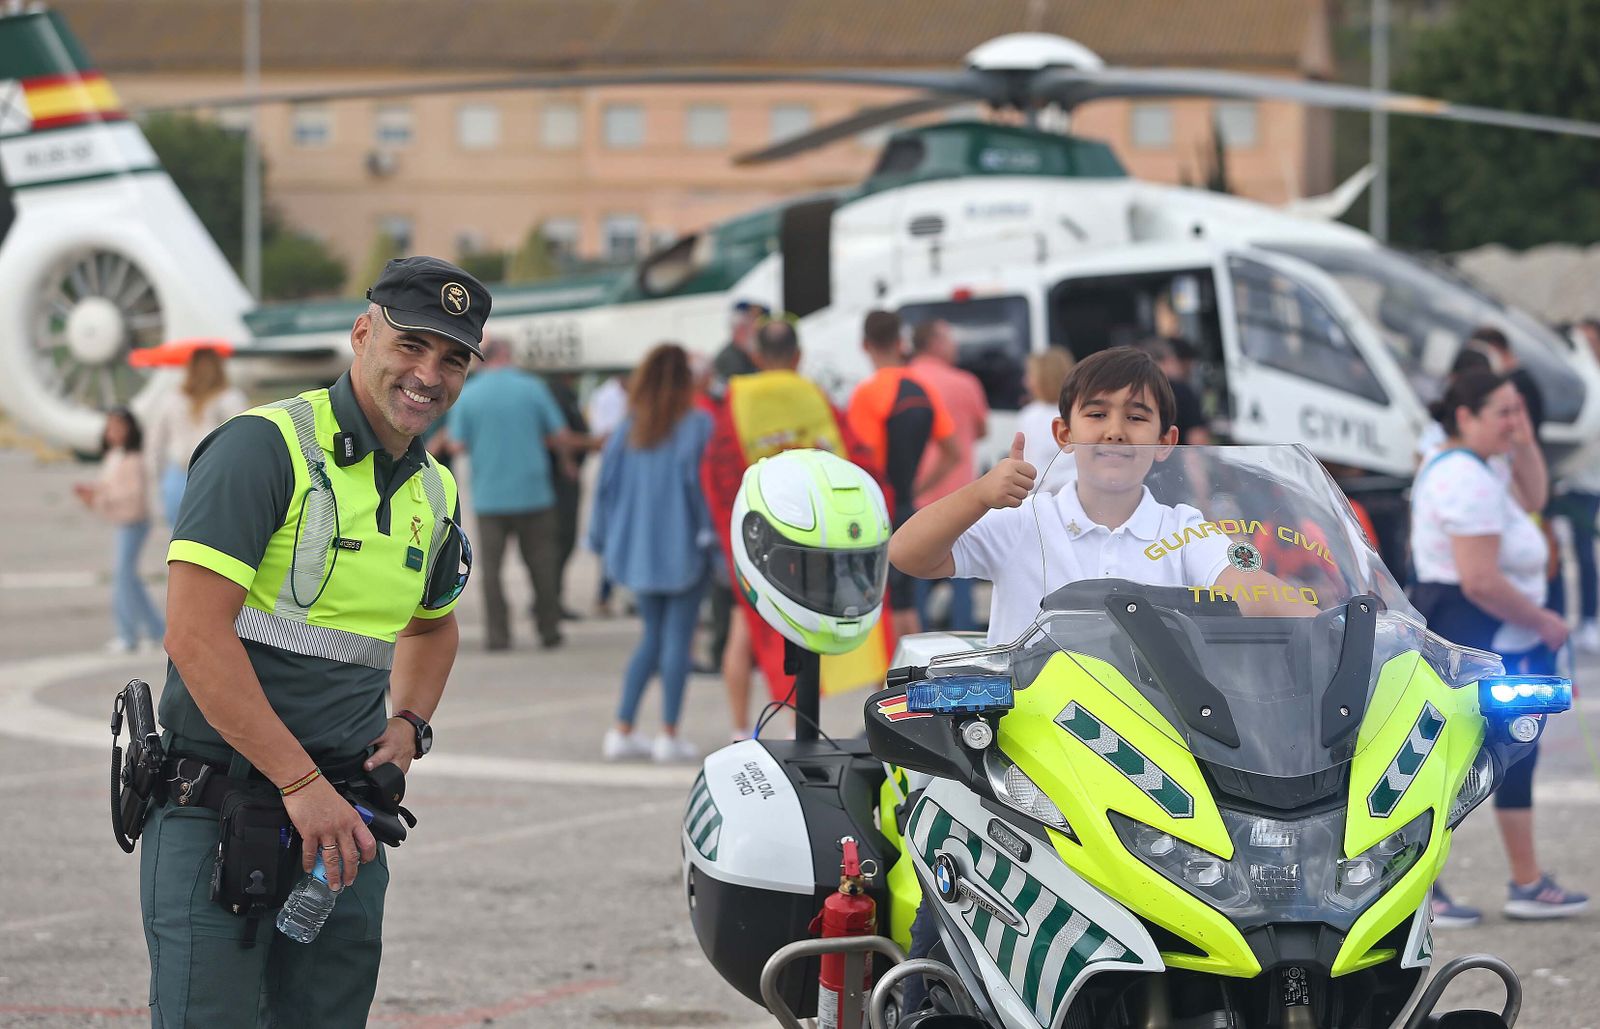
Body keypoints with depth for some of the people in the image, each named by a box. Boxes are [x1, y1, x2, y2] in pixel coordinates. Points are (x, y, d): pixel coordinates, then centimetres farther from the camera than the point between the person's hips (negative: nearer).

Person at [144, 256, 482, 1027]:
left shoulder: (433, 493, 13)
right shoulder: (265, 447, -11)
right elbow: (194, 634, -20)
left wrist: (411, 726, 13)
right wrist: (301, 784, -20)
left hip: (344, 820, 7)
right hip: (220, 811, -7)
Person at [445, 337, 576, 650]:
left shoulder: (466, 395, -2)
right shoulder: (532, 388, -3)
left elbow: (459, 444, -2)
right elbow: (561, 437, -2)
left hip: (489, 495, 0)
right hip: (533, 492, 0)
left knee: (491, 566, 5)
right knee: (541, 562, 10)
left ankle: (497, 634, 0)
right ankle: (549, 628, 14)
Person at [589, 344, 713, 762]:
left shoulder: (628, 429, 4)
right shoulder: (697, 425, -9)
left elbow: (607, 482, 5)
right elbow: (699, 477, -16)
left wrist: (602, 540, 14)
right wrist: (712, 534, -11)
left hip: (639, 548, 5)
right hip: (683, 547, -5)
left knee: (652, 638, 15)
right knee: (678, 637, 1)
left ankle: (622, 730, 9)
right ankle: (669, 735, -1)